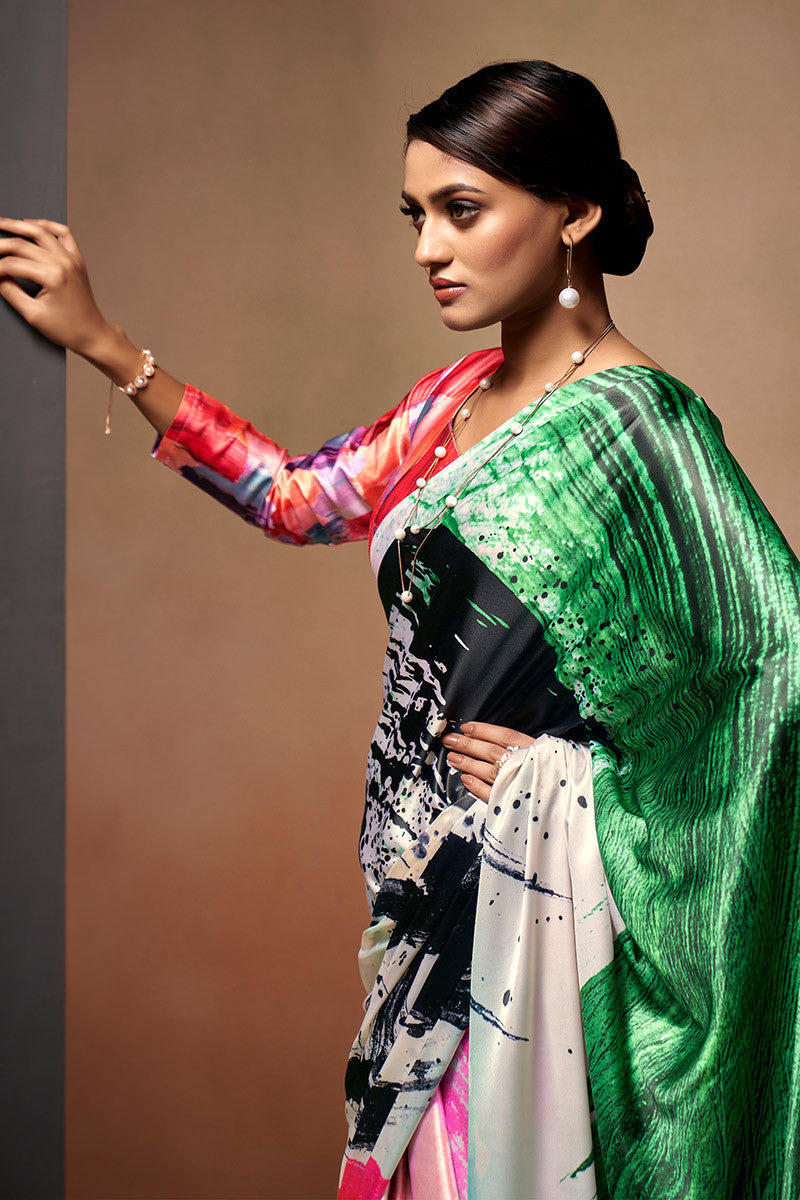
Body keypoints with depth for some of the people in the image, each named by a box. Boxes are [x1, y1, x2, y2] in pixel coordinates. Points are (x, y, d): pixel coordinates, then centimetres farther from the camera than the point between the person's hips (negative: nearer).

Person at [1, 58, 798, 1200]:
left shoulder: (632, 423, -17)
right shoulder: (462, 397, 6)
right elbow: (302, 496, 11)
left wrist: (555, 765, -15)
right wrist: (101, 343, 8)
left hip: (537, 885, -7)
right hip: (433, 880, 7)